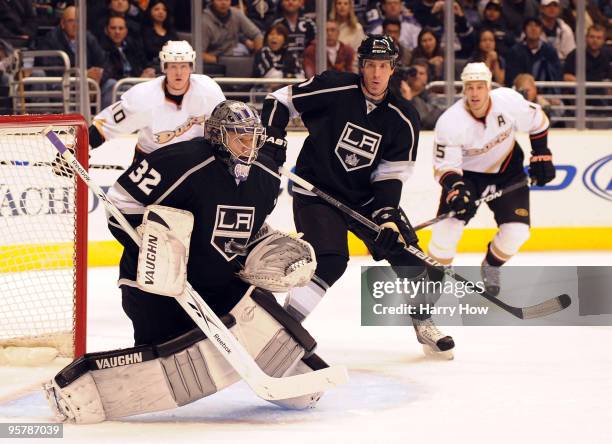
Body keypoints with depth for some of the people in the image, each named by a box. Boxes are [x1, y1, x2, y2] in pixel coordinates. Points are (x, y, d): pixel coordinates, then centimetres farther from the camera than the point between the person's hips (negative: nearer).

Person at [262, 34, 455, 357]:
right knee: (330, 263, -22)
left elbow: (391, 174, -7)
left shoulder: (403, 119, -7)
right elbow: (279, 101, -6)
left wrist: (387, 215, -19)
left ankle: (424, 324, 23)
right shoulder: (333, 89, -16)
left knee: (406, 253, 2)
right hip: (316, 191, -5)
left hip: (367, 197, 5)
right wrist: (272, 139, -17)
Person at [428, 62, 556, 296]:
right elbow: (445, 166, -22)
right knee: (448, 225, -19)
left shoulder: (509, 101, -23)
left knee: (516, 230, -11)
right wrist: (455, 189, -40)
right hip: (466, 173, -2)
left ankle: (491, 268, 19)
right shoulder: (450, 122, -28)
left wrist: (541, 156, -3)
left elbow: (537, 122, -3)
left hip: (507, 169, 2)